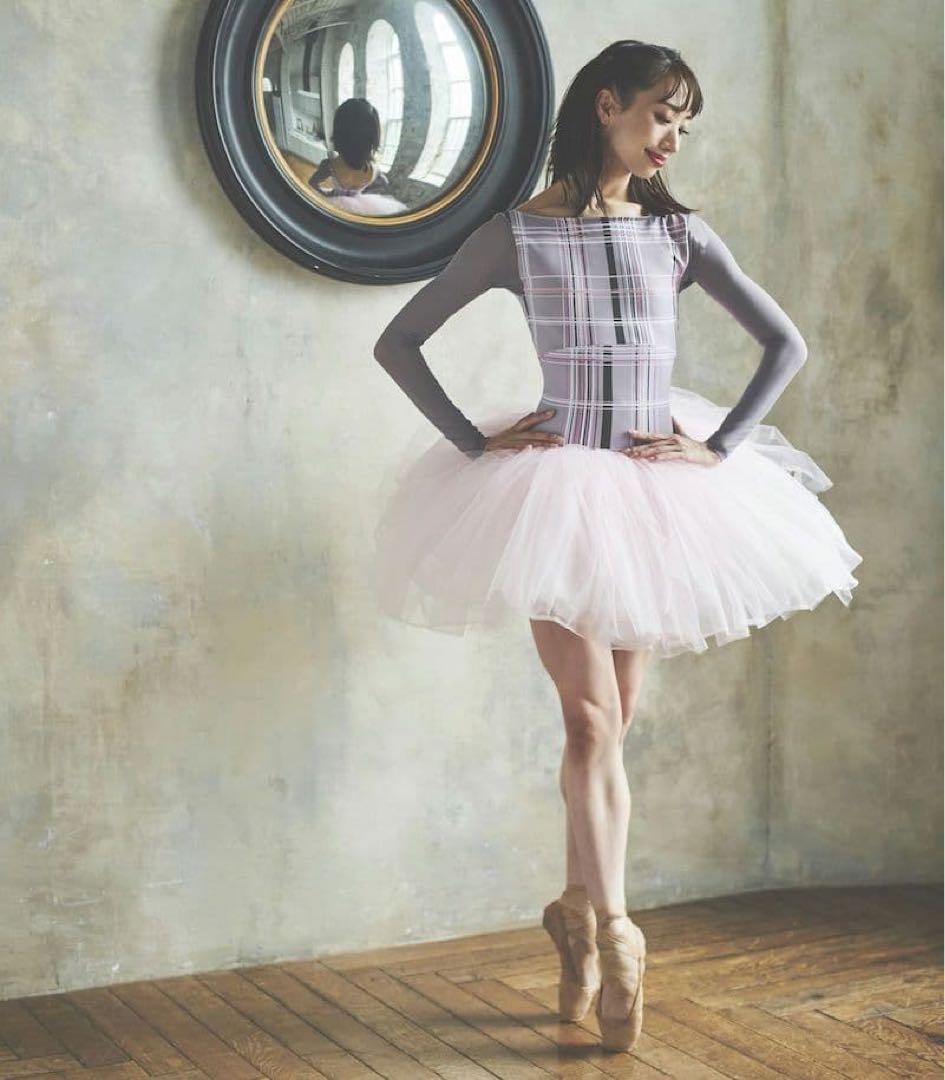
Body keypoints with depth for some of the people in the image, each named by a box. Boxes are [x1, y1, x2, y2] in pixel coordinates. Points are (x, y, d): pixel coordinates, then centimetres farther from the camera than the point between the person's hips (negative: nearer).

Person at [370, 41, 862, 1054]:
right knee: (594, 721, -7)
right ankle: (615, 934, 2)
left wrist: (720, 448, -3)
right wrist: (474, 444, -6)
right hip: (556, 489, -3)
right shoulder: (516, 234, -2)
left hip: (655, 489, 3)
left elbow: (786, 344, 6)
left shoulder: (678, 233, 4)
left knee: (606, 723, 8)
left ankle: (577, 913, 24)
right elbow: (396, 343, 1)